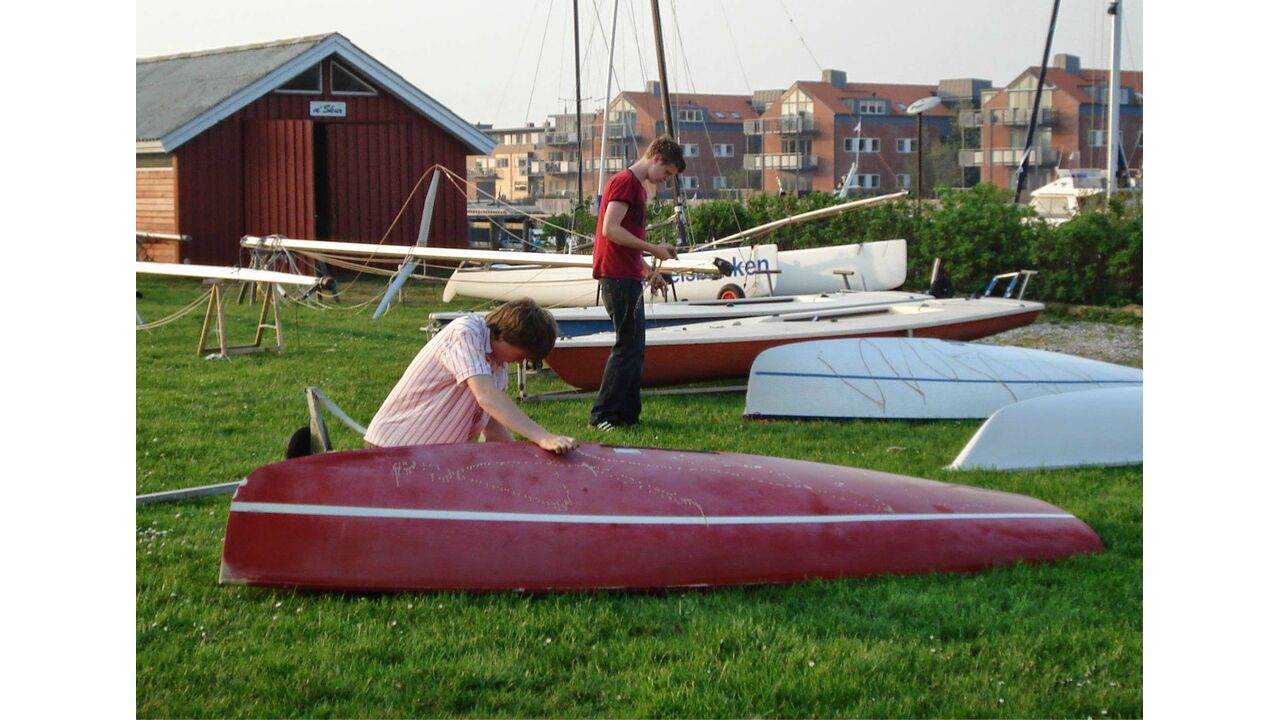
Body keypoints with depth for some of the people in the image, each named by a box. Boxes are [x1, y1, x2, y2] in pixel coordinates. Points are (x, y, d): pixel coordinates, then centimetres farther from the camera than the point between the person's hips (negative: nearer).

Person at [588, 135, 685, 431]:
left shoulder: (638, 187, 20)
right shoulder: (624, 182, -10)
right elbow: (610, 230, -20)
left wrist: (649, 270, 18)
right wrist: (654, 249, -16)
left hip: (629, 277, 10)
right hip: (618, 276, -10)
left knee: (634, 348, 12)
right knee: (627, 346, -10)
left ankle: (627, 414, 16)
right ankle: (602, 415, -7)